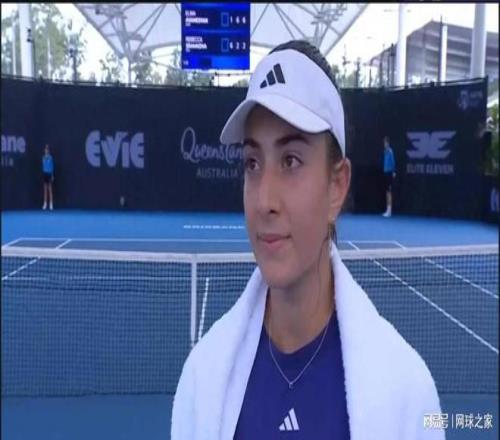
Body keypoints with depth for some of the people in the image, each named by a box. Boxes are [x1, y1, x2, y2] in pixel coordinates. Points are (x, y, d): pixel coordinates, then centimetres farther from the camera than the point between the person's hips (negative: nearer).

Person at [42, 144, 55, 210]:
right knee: (45, 190, 7)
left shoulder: (50, 157, -6)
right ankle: (45, 204, 12)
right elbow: (42, 166, 11)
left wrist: (52, 175, -6)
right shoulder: (43, 157, 8)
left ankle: (51, 204, 0)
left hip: (49, 174, -4)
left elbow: (52, 167, -4)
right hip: (44, 174, 4)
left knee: (50, 189, -3)